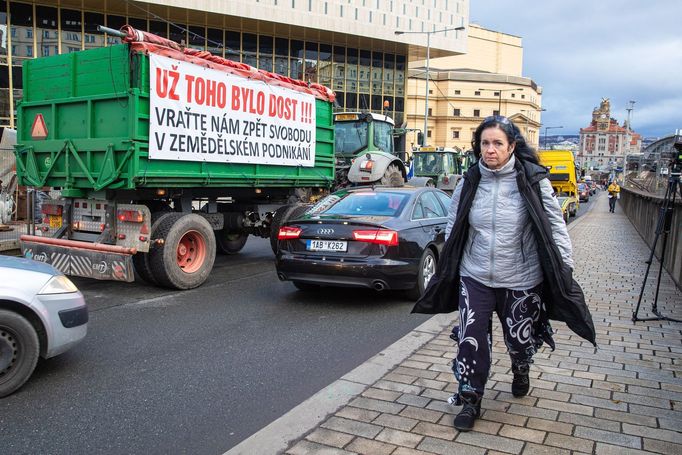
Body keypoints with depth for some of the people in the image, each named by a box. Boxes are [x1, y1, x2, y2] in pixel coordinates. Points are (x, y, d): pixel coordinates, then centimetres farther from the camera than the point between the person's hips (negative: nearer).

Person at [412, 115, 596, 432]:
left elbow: (555, 227, -5)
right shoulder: (469, 183, 0)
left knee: (520, 340, 14)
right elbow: (453, 226, 12)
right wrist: (448, 268, 14)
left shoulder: (533, 180, -9)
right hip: (475, 278, 2)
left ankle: (520, 373, 50)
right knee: (471, 341, -1)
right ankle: (470, 401, 19)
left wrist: (564, 268, -8)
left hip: (522, 280, -1)